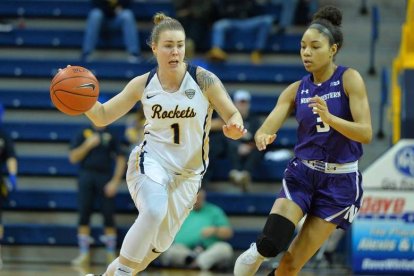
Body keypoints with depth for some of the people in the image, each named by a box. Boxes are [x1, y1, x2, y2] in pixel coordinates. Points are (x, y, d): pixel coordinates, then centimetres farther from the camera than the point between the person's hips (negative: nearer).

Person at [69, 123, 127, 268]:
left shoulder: (111, 136, 8)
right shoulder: (83, 134, 8)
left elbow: (121, 159, 4)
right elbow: (73, 158, 2)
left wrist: (115, 181, -6)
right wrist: (88, 145, -12)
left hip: (105, 178, 0)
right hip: (86, 177, 0)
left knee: (109, 216, -3)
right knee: (84, 216, -2)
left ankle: (111, 255, 4)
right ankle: (84, 255, 3)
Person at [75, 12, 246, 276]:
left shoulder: (204, 80, -9)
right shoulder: (142, 84, -2)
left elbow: (233, 115, -5)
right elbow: (102, 116, 4)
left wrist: (234, 127, -29)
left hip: (188, 172, 1)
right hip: (151, 161, -1)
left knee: (159, 243, 6)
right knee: (154, 212, -33)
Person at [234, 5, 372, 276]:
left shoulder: (349, 79, -8)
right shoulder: (296, 90, 3)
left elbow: (366, 133, -16)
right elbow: (267, 128, -5)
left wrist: (329, 117, -33)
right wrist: (262, 137, -30)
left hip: (340, 182, -2)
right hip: (302, 173, 2)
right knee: (268, 245, -21)